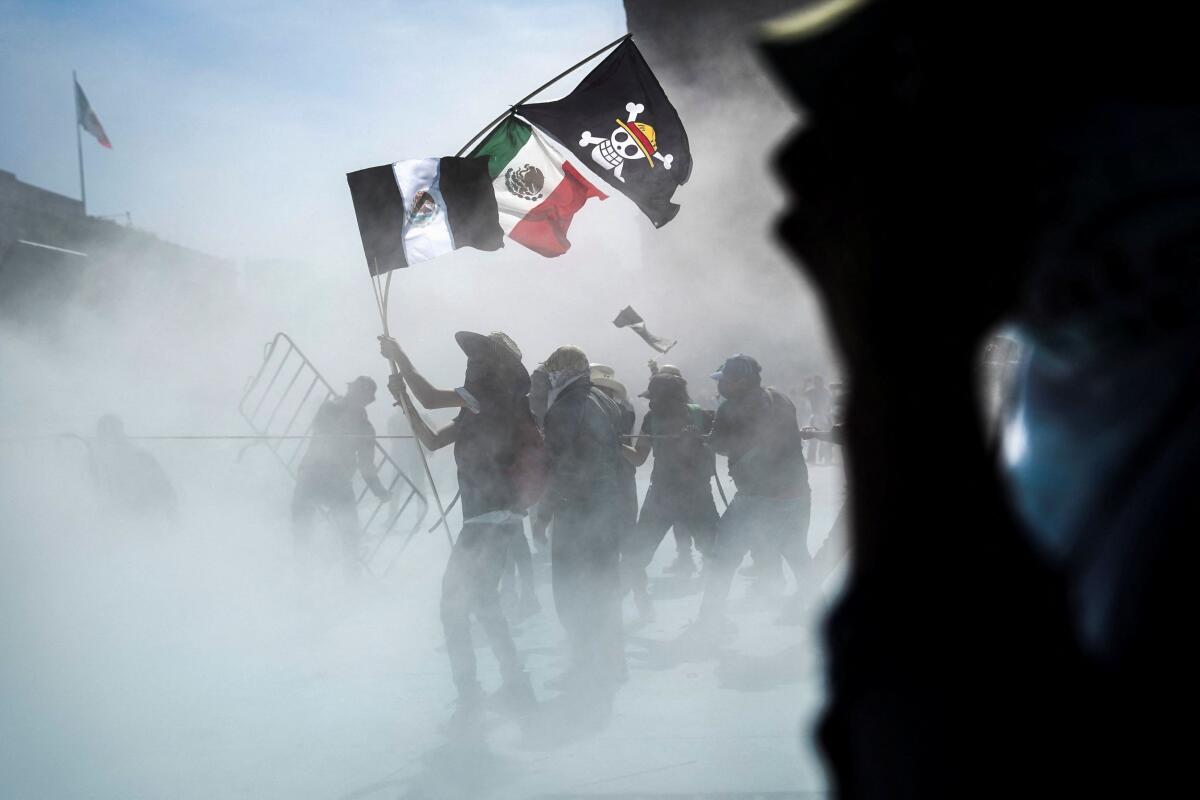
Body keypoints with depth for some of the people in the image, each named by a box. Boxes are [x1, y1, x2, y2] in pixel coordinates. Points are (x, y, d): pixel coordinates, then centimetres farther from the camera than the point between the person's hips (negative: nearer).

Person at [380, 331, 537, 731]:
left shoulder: (494, 392, -10)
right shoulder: (479, 408, 18)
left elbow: (431, 398, -19)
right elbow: (433, 440, 20)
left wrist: (398, 357, -9)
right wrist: (402, 398, 16)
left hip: (490, 518, -10)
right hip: (497, 517, 10)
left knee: (454, 604, -9)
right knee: (482, 601, 20)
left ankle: (469, 698, -9)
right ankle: (515, 687, 26)